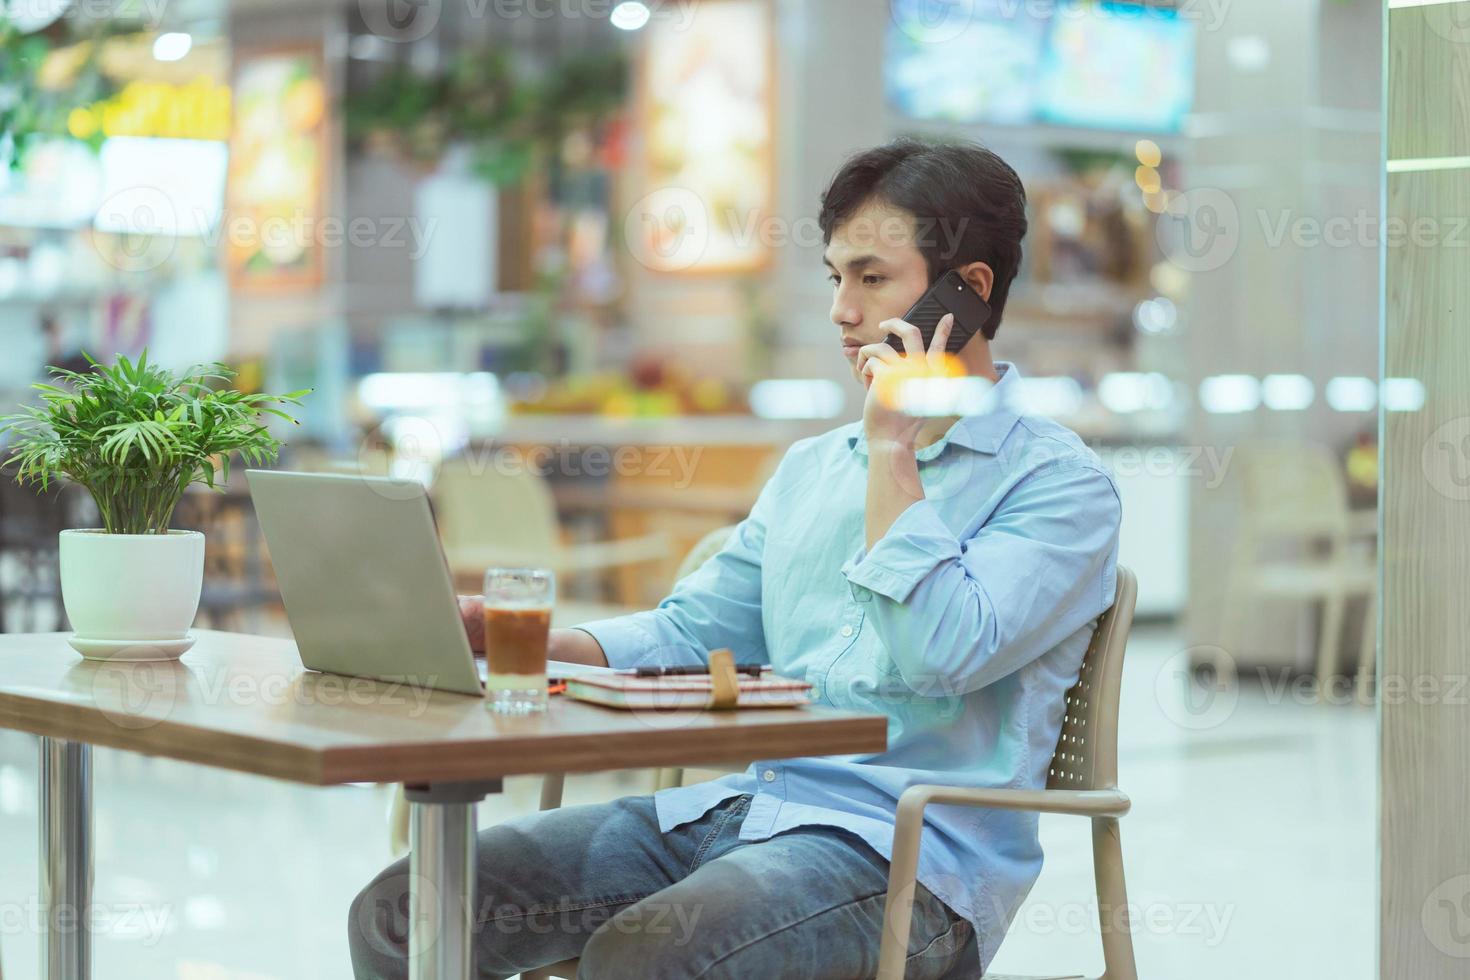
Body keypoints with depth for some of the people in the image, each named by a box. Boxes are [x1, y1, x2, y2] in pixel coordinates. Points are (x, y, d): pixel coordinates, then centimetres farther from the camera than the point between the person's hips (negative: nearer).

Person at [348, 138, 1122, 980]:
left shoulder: (1059, 482, -3)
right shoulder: (812, 467, 22)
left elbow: (942, 654, -17)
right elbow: (689, 633, 20)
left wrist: (892, 453, -9)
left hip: (906, 852, -7)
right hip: (735, 805, 7)